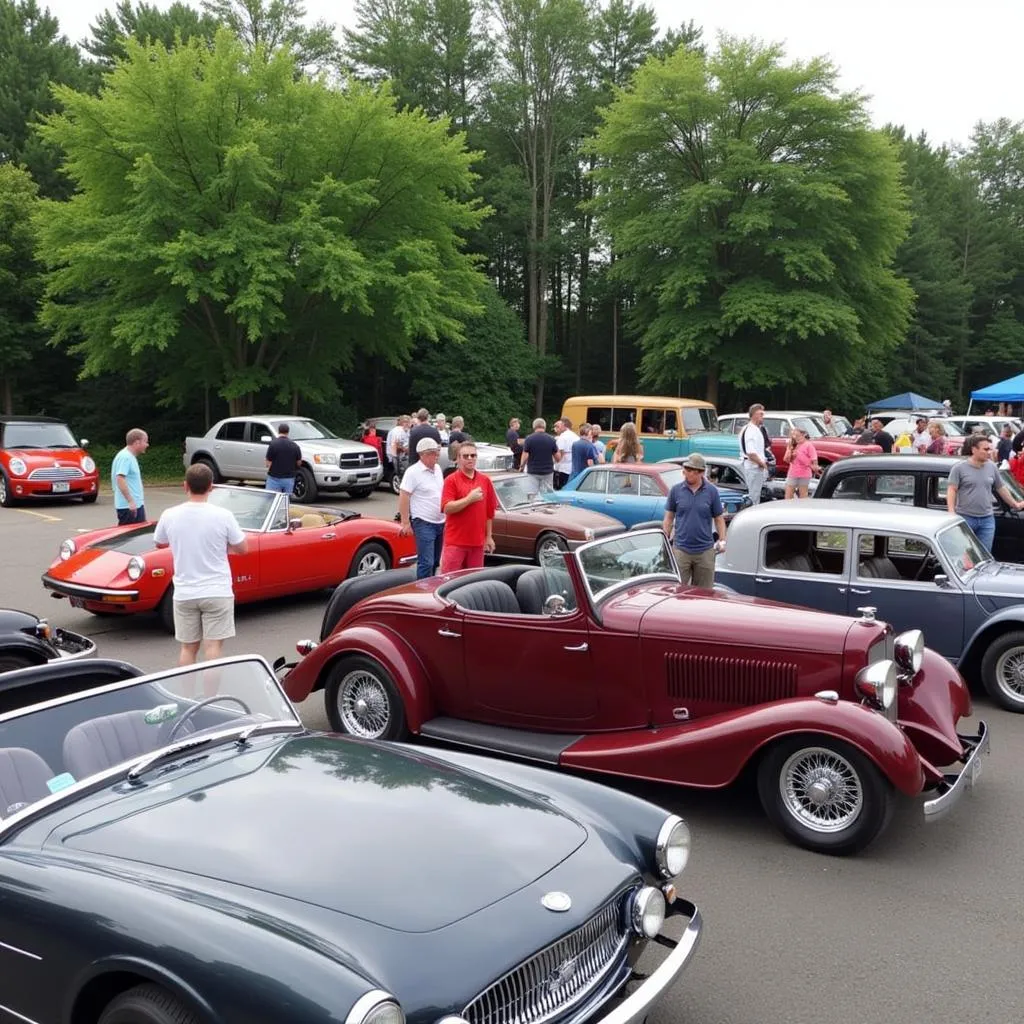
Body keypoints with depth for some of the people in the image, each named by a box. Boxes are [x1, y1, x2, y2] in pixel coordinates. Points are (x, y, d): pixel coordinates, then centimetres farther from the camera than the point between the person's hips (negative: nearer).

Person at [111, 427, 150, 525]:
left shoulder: (131, 457, 16)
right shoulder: (124, 457, -15)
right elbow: (120, 479, -24)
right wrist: (130, 501, -27)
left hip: (137, 505, 10)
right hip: (128, 507, -10)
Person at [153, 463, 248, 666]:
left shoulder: (170, 515, -5)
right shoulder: (222, 516, -13)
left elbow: (159, 544, 13)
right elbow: (242, 549, -2)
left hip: (184, 594, 3)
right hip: (217, 592, -3)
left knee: (188, 648, 13)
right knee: (213, 647, 0)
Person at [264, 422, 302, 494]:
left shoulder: (273, 444, -10)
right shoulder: (295, 446, 1)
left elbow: (268, 463, -8)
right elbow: (299, 462, 8)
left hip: (274, 478, -3)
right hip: (289, 479, 3)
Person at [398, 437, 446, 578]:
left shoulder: (438, 469, 11)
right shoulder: (413, 472, -12)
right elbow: (403, 497, -15)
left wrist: (445, 515, 19)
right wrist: (405, 523, -18)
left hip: (440, 522, 8)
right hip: (423, 524, -8)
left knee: (435, 562, 14)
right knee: (426, 563, -12)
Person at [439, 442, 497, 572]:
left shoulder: (485, 480, 8)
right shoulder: (451, 480, -3)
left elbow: (490, 511, 11)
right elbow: (447, 508, -13)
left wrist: (488, 537, 9)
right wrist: (470, 499, -18)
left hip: (477, 542, 4)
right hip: (455, 542, -3)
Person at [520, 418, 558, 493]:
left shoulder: (529, 439, -7)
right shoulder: (551, 439, -2)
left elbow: (525, 456, -9)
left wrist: (522, 466, 7)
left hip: (533, 471, -1)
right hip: (548, 471, 1)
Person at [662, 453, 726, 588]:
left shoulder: (712, 491, 0)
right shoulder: (676, 490, 0)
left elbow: (719, 518, 6)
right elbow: (669, 517, 7)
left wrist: (722, 540, -5)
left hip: (705, 551, 0)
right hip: (680, 550, 0)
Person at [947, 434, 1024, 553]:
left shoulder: (991, 467, 9)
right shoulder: (959, 468, -5)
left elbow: (1001, 488, 20)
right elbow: (951, 490, -9)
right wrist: (952, 514, -18)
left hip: (987, 520, 4)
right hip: (965, 518, -4)